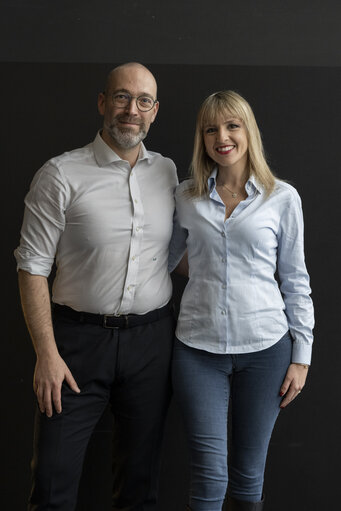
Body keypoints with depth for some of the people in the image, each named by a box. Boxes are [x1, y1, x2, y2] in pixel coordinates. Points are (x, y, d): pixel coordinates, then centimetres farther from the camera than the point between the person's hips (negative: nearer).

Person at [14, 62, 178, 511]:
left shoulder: (169, 172, 8)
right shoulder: (61, 175, -5)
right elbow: (33, 267, -6)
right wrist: (47, 354, -12)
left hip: (152, 339, 4)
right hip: (80, 338, -3)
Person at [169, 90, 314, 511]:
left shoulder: (282, 198, 1)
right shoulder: (185, 197, 5)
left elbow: (295, 281, 4)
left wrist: (301, 357, 2)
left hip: (265, 349, 0)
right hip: (198, 349, 1)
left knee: (248, 474, 10)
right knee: (209, 476, 0)